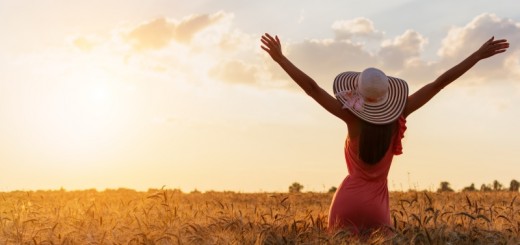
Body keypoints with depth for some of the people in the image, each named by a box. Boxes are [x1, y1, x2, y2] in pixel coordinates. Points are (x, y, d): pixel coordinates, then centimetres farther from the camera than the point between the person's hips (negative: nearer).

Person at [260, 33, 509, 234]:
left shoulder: (352, 117, -10)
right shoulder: (398, 115, -5)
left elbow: (312, 88, -12)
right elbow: (440, 83, -3)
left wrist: (280, 57, -7)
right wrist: (478, 55, 0)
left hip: (348, 200, -2)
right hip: (377, 204, 2)